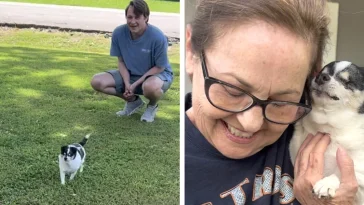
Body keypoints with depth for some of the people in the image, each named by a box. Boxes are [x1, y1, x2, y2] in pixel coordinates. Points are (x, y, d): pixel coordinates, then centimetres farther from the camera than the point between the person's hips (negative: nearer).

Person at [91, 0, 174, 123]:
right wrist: (127, 83, -18)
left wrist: (135, 84, -23)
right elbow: (121, 61, -3)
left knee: (150, 86, -43)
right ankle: (133, 101, 10)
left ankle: (152, 106, -1)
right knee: (97, 82, -13)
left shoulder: (158, 37, -27)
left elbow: (159, 67, -18)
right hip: (130, 74, 5)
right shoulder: (118, 33, -16)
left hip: (158, 74, -5)